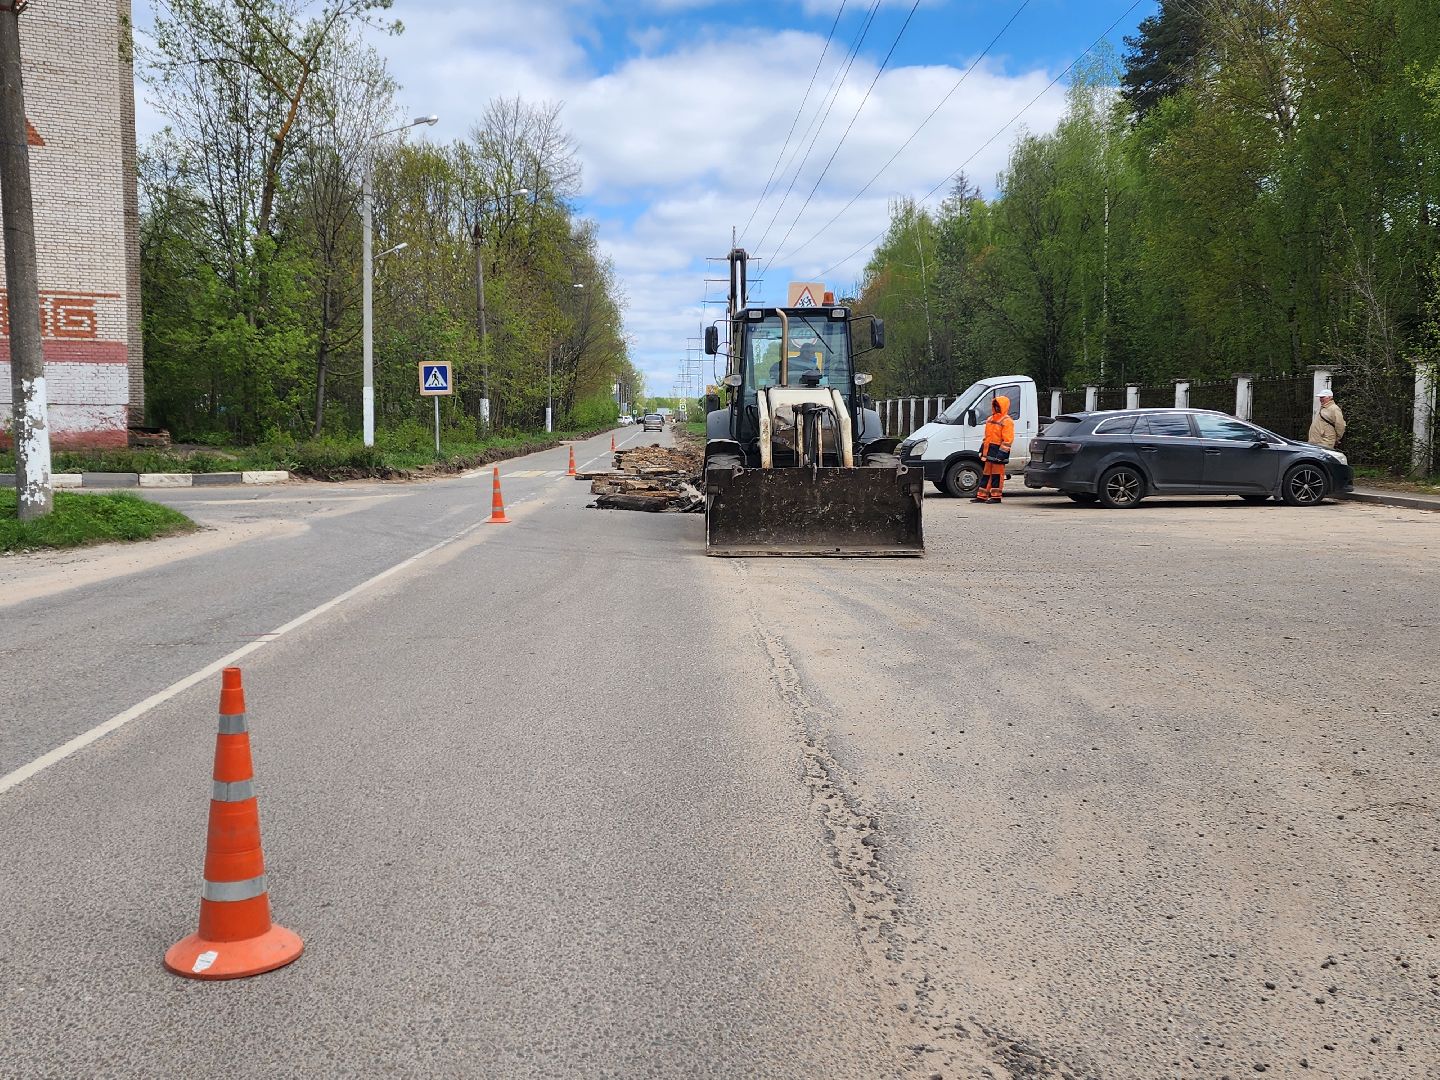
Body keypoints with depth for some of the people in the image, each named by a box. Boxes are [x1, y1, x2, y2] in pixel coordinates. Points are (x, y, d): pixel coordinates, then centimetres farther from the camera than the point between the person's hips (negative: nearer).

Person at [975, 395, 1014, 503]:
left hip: (998, 451, -9)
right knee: (986, 474, 10)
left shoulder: (1007, 421, -9)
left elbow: (1007, 439, -15)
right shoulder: (990, 419, 19)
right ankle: (981, 496, 13)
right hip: (989, 452, 9)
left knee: (997, 474, -4)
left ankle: (996, 496, 0)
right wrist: (982, 449, 20)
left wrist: (1001, 453, -20)